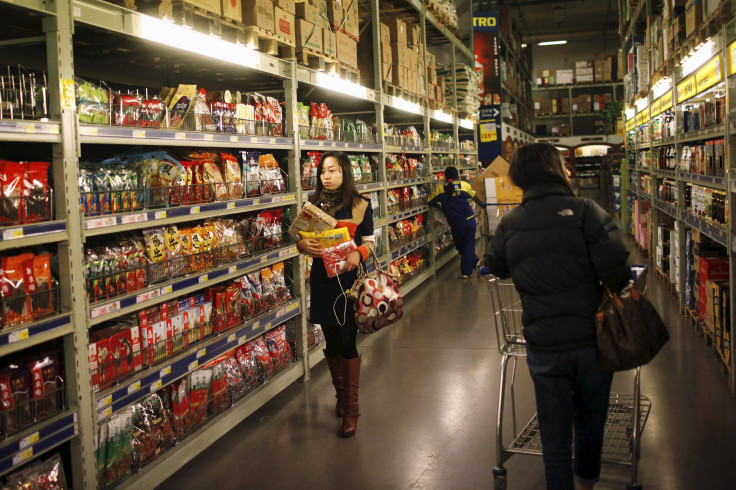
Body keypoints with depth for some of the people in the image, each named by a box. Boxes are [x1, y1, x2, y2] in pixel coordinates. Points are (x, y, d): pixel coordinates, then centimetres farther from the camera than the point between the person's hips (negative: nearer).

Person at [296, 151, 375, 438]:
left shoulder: (360, 205, -1)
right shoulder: (313, 204, 8)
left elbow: (370, 241, 1)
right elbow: (301, 240, 11)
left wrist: (358, 254, -20)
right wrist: (304, 245, -12)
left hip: (349, 277, -3)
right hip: (322, 278, 4)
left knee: (347, 341, -4)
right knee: (331, 340, 12)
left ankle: (351, 408, 6)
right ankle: (340, 393, 31)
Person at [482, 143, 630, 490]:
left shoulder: (509, 224, -1)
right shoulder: (584, 211, -12)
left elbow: (495, 266, 15)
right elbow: (616, 268, -19)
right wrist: (619, 291, 2)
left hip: (543, 347, 1)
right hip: (591, 338, -1)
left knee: (554, 434, 13)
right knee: (590, 417, 24)